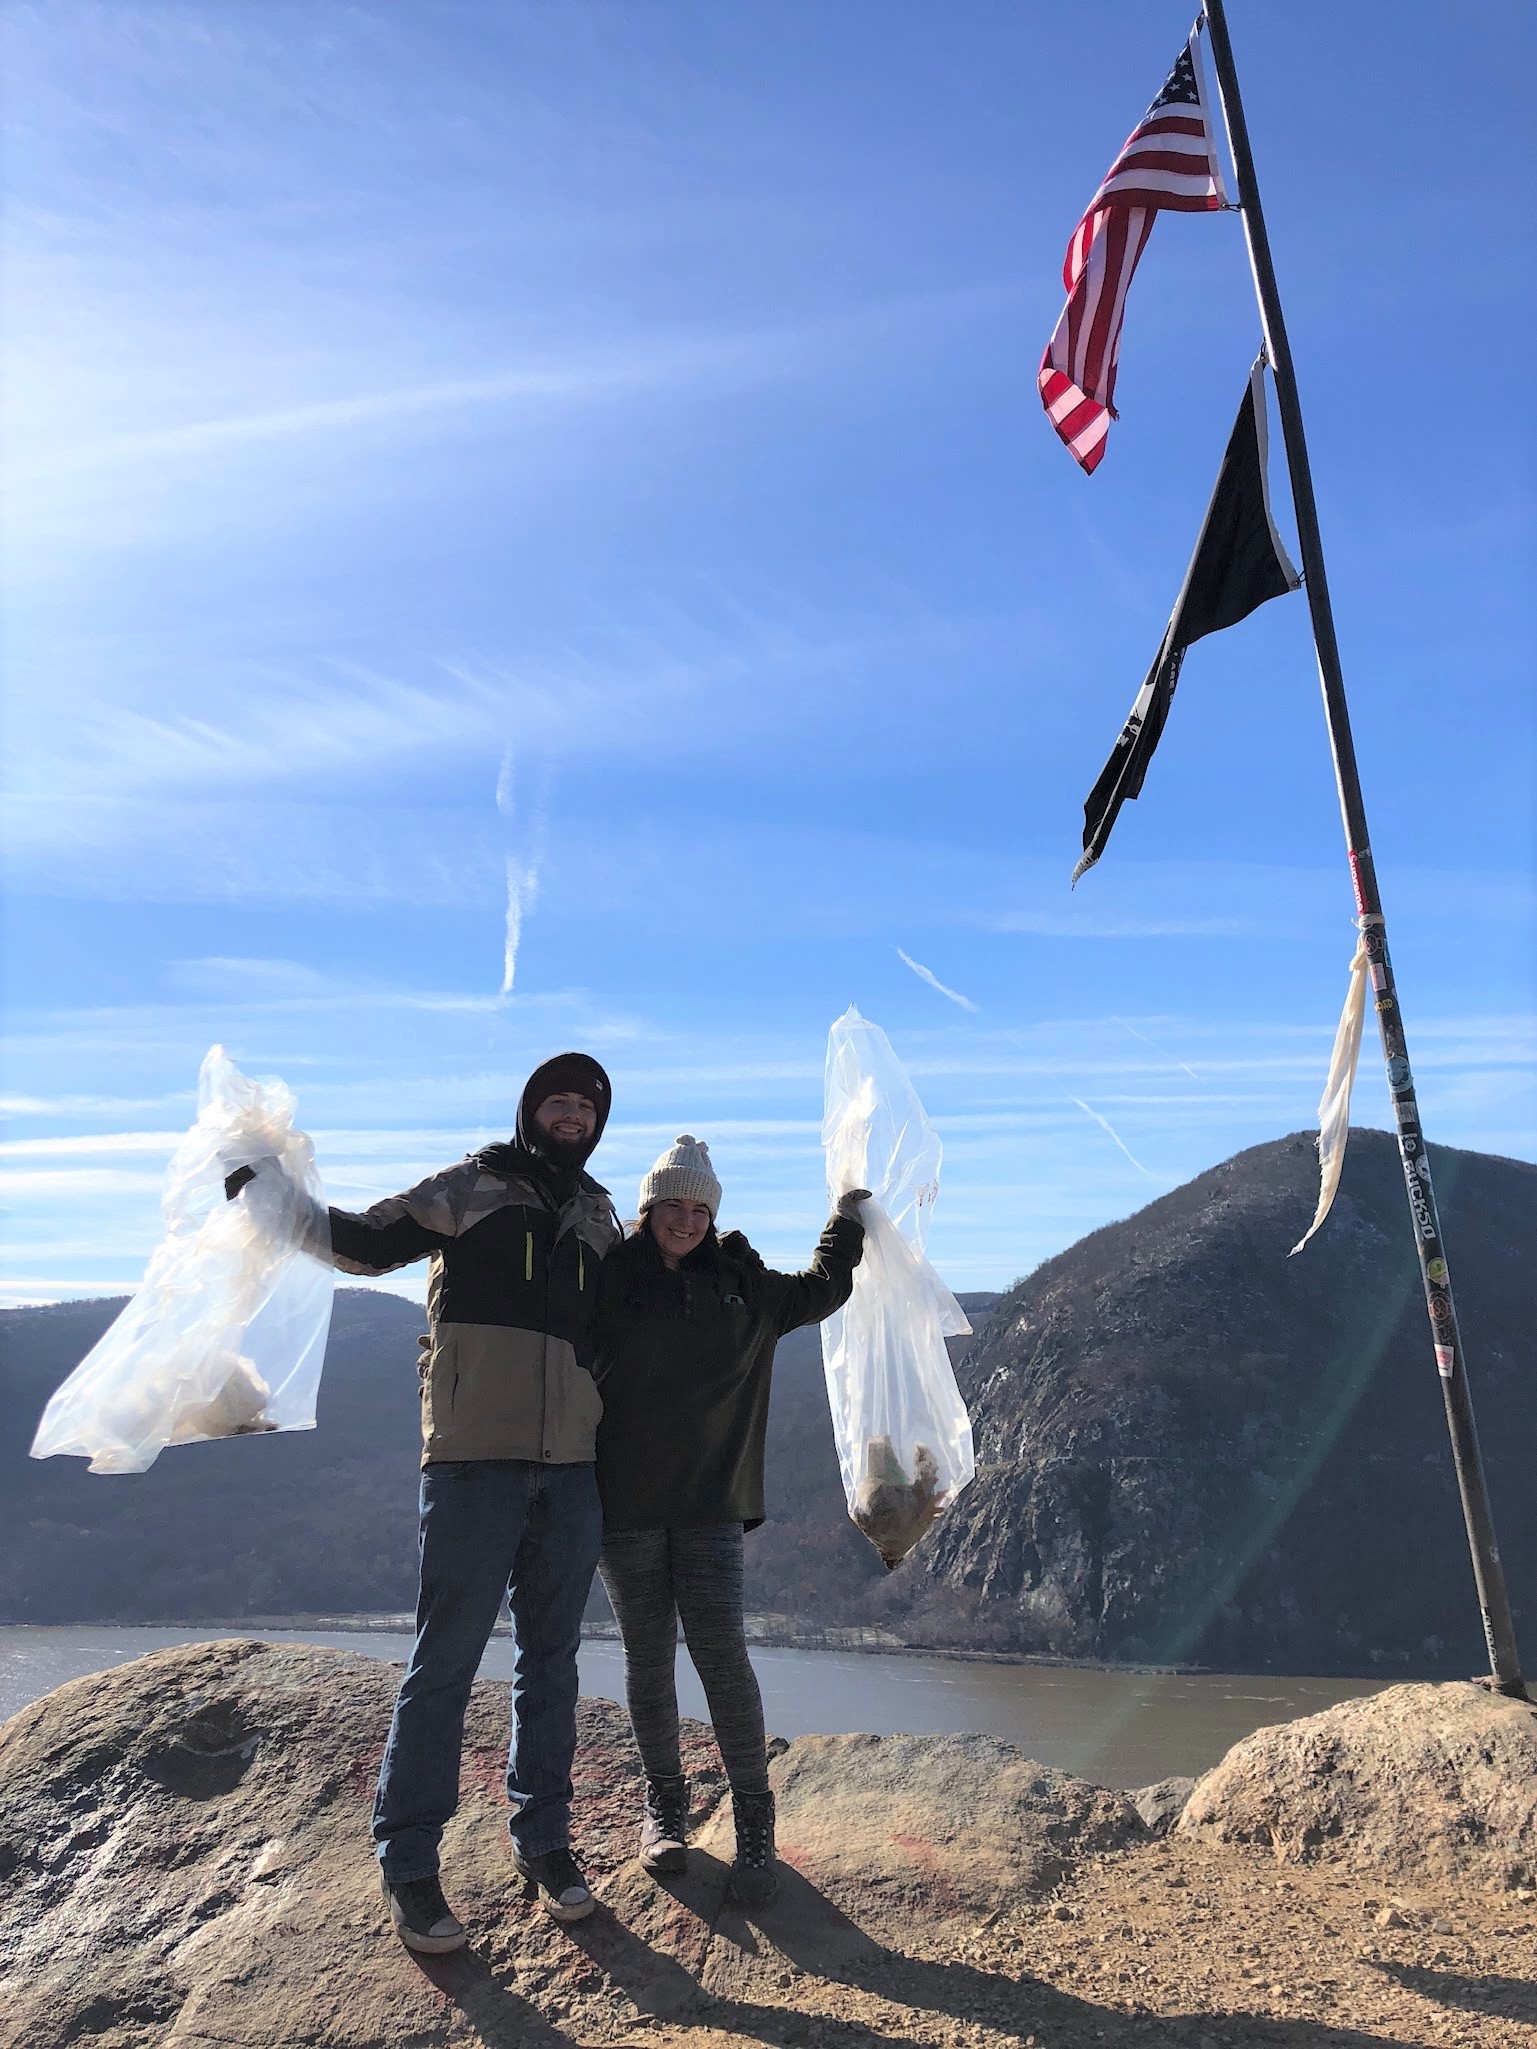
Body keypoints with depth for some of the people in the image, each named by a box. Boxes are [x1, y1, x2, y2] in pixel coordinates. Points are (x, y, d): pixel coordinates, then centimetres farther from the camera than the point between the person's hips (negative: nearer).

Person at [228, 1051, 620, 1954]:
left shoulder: (601, 1220, 16)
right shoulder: (471, 1190, 4)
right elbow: (370, 1240, -2)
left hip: (572, 1469, 5)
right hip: (475, 1458, -4)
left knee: (552, 1659, 13)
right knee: (446, 1659, 0)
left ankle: (545, 1842, 27)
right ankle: (409, 1864, 15)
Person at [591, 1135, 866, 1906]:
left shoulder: (741, 1285, 8)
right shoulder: (607, 1280, -2)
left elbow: (820, 1291, 24)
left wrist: (849, 1218, 26)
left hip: (711, 1502, 1)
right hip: (624, 1502, -1)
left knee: (721, 1653, -6)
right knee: (648, 1658, 9)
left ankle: (754, 1821, 8)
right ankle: (663, 1805, 28)